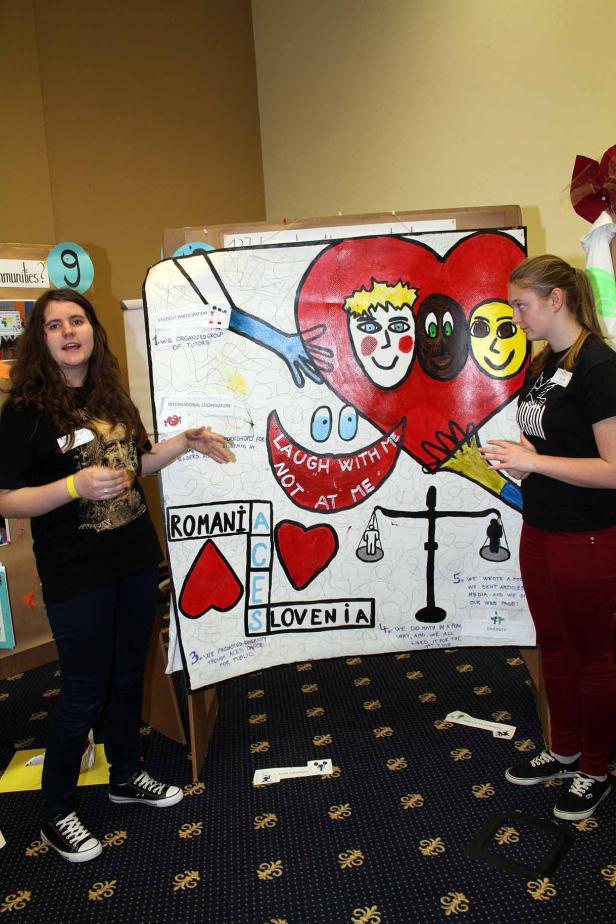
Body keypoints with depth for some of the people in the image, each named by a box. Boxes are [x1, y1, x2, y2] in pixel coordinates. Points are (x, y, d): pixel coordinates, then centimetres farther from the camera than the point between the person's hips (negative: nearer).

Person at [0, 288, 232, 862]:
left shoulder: (111, 395, 7)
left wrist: (188, 441, 5)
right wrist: (75, 485, -28)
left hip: (136, 560, 6)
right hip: (77, 575, -6)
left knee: (129, 676, 19)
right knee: (84, 692, 5)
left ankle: (125, 776, 41)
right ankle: (55, 815, 27)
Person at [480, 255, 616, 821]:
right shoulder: (542, 365, 8)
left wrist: (532, 460, -23)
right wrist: (516, 460, 0)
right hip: (540, 530, 8)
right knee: (553, 646, 20)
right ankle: (564, 752, 40)